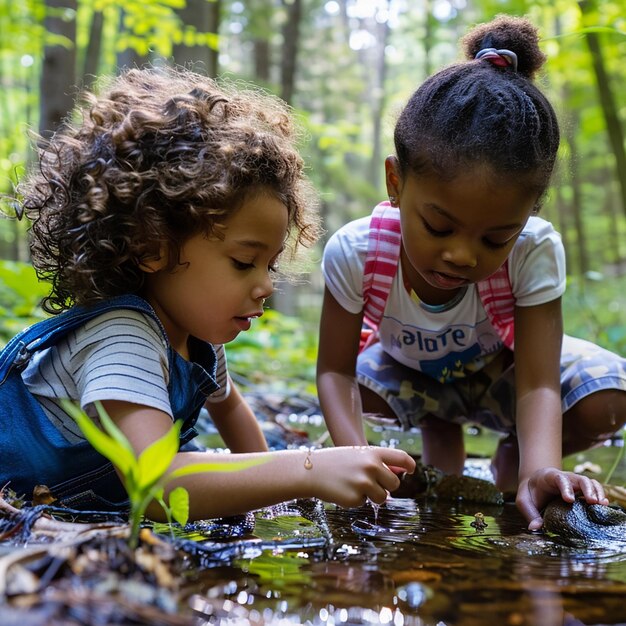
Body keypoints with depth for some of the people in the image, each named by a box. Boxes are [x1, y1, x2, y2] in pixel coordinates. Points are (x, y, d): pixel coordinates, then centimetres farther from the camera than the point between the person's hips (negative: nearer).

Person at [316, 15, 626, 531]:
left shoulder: (535, 252, -35)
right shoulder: (355, 252, -34)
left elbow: (537, 385, -37)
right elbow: (335, 371, -27)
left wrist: (540, 470, -57)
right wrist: (354, 455, -45)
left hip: (502, 376, -2)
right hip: (412, 376, 2)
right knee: (363, 377, -29)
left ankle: (514, 458, 6)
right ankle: (439, 431, 7)